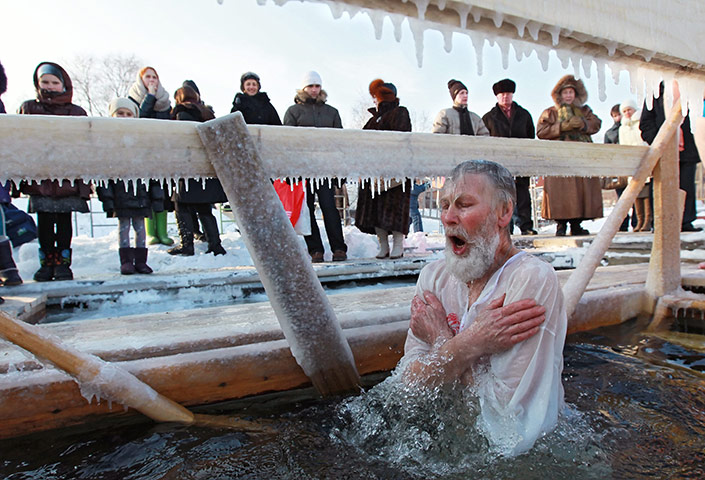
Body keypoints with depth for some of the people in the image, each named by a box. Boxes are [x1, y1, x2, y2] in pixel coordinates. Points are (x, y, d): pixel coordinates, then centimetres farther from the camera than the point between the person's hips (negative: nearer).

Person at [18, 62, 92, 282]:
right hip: (39, 179, 1)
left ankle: (63, 263, 13)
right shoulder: (27, 109, 11)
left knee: (64, 222, 4)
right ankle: (46, 262, 14)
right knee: (44, 222, 4)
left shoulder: (77, 113, 8)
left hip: (68, 178, -1)